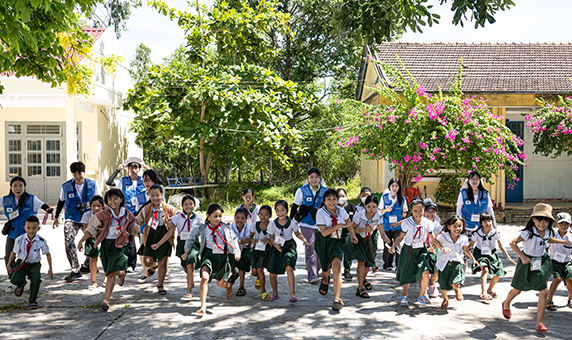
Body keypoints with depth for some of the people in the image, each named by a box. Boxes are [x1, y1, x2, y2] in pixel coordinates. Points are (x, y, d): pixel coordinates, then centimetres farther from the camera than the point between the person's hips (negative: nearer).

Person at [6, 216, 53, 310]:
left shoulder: (41, 241, -16)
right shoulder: (19, 240, -15)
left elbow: (47, 254, 1)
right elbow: (13, 253, 2)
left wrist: (50, 269, 2)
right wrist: (9, 266, 11)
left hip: (35, 264, 0)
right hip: (21, 263, 0)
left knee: (36, 279, -27)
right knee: (15, 280, -24)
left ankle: (32, 301, -1)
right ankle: (21, 284, 18)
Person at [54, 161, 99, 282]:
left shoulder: (92, 184, -1)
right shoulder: (66, 186, -2)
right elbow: (61, 201, 13)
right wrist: (56, 218, 17)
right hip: (71, 218, -1)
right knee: (69, 241, -22)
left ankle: (86, 265, 26)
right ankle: (75, 270, -22)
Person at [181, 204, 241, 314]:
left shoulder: (225, 228, -5)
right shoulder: (202, 228, -5)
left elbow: (233, 240, 1)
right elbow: (192, 237, 10)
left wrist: (237, 252, -13)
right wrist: (186, 251, 16)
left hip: (222, 256, 1)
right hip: (208, 254, -1)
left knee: (221, 283, 13)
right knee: (205, 277, -26)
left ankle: (229, 286, 54)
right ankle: (203, 306, -25)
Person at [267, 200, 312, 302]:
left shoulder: (292, 223, -8)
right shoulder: (272, 224, -6)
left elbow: (298, 234, 8)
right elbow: (271, 238, 6)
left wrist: (304, 240, -9)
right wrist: (275, 244, -15)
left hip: (289, 246, -2)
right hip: (277, 247, 2)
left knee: (289, 268, -27)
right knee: (272, 274, 4)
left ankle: (292, 294, -21)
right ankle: (275, 293, 32)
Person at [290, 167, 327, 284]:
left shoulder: (325, 191, 4)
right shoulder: (302, 190, -3)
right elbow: (294, 207, 5)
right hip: (306, 225, -3)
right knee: (310, 250, -12)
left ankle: (316, 270, 29)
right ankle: (312, 276, -15)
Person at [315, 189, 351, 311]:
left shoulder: (341, 211, -3)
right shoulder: (321, 213, -14)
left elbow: (347, 220, 22)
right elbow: (324, 232, -20)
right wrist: (338, 226, -24)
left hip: (337, 241, 1)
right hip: (324, 242, -1)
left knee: (336, 267, -21)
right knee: (326, 269, 15)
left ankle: (337, 299, -24)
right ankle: (325, 280, 56)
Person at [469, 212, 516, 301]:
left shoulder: (496, 232, -11)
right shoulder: (477, 233, -14)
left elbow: (500, 245, 1)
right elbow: (471, 243, 1)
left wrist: (508, 257, 2)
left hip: (492, 254, 3)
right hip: (480, 254, -3)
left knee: (497, 274, 0)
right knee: (485, 269, -28)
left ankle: (489, 290, 27)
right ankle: (483, 293, -30)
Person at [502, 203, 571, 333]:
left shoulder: (548, 232, -4)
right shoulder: (528, 232, -24)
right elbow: (513, 243, -25)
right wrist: (523, 257, -31)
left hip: (541, 262, 4)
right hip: (527, 263, -4)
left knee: (543, 292, -6)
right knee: (517, 290, 14)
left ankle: (539, 322, 1)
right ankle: (506, 304, 47)